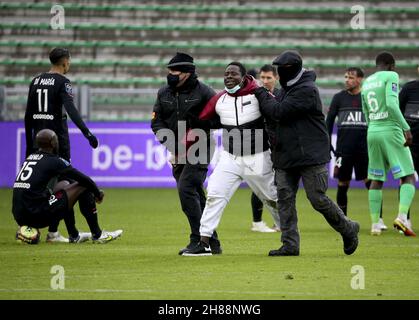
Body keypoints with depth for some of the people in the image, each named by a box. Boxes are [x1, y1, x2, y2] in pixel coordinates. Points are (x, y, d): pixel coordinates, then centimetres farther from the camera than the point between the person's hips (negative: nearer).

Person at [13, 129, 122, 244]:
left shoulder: (29, 158, 17)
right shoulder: (54, 161, -5)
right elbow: (84, 179, -3)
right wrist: (98, 193, 16)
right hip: (37, 216, -8)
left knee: (63, 185, 31)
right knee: (84, 187, 2)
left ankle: (74, 235, 32)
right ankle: (97, 235, 8)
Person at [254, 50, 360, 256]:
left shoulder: (307, 90, -14)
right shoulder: (288, 89, 17)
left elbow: (279, 111, -19)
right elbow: (276, 112, 17)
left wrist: (260, 93, -8)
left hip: (311, 154, -9)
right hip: (286, 156, 9)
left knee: (318, 199, -7)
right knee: (285, 197, -1)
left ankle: (348, 229, 14)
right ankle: (290, 245, 0)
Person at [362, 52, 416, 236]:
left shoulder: (366, 83, 16)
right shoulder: (391, 76, -5)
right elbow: (391, 104, -18)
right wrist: (406, 128, -16)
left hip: (372, 132, 6)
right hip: (390, 131, -6)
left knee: (376, 180, 12)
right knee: (408, 177, -4)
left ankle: (375, 224, 9)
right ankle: (402, 217, -22)